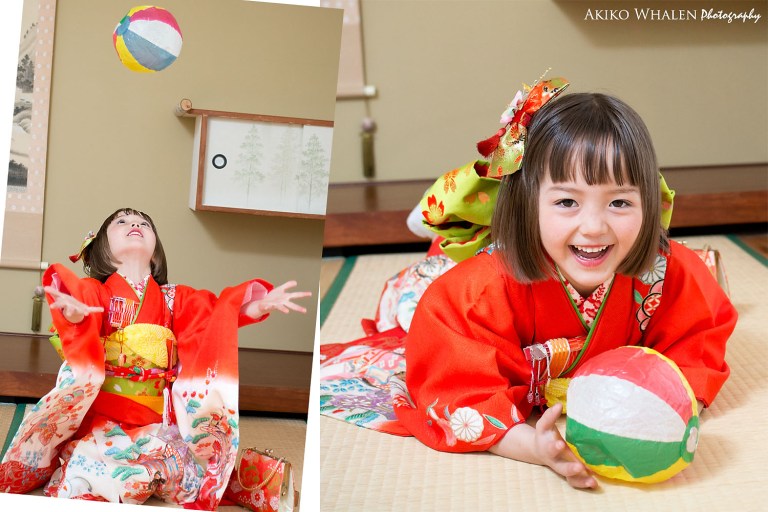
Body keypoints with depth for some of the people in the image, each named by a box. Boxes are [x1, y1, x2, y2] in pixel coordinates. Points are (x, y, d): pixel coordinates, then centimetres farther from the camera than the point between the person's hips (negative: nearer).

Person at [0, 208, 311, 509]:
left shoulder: (175, 299, 17)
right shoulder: (93, 290, 9)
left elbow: (218, 312, 0)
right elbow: (81, 300, -15)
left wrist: (259, 306, -22)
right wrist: (74, 313, -42)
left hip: (156, 420, 3)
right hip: (99, 416, -2)